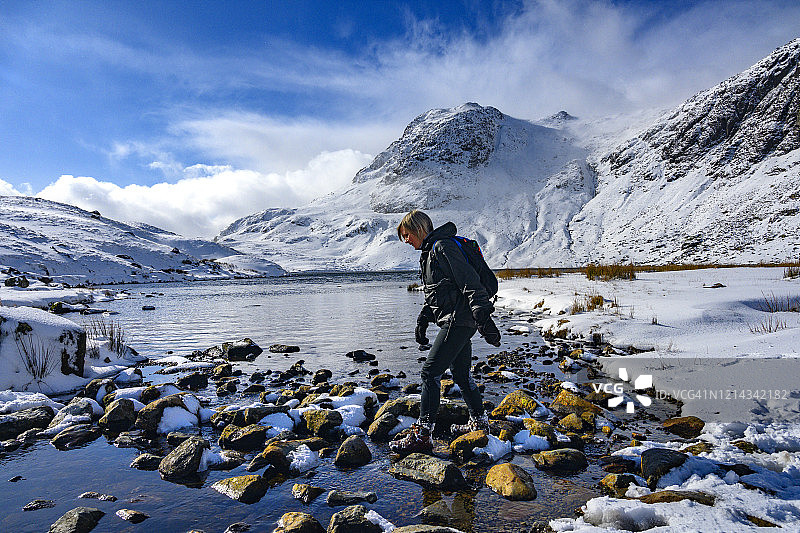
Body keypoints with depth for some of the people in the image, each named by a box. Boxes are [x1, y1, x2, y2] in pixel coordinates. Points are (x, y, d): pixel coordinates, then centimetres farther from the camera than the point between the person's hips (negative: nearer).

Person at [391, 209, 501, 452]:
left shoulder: (443, 246, -13)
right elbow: (433, 295, 25)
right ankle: (479, 423, 33)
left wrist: (483, 318, -24)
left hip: (458, 321, -10)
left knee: (429, 373, -9)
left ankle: (422, 434, -4)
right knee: (461, 375, 19)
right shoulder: (429, 252, 18)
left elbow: (470, 283, -20)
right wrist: (422, 320, 18)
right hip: (457, 323, 10)